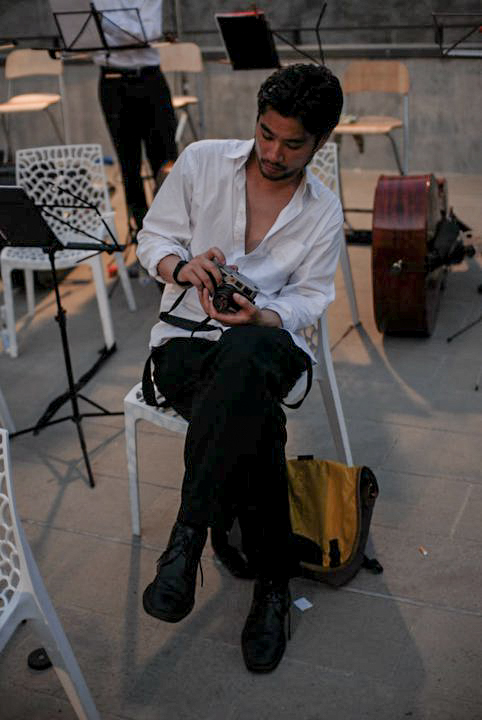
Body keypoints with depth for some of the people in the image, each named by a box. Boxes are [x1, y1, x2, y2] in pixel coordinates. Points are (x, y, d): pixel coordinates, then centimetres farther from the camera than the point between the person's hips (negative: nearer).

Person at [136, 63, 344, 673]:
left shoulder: (324, 213, 5)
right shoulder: (202, 161, 2)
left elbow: (310, 297, 5)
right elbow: (152, 238, 7)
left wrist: (261, 316, -18)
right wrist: (183, 266, -17)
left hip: (266, 341, 1)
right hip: (185, 339, 0)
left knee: (244, 355, -41)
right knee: (259, 423, -35)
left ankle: (188, 532, -33)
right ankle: (272, 584, -19)